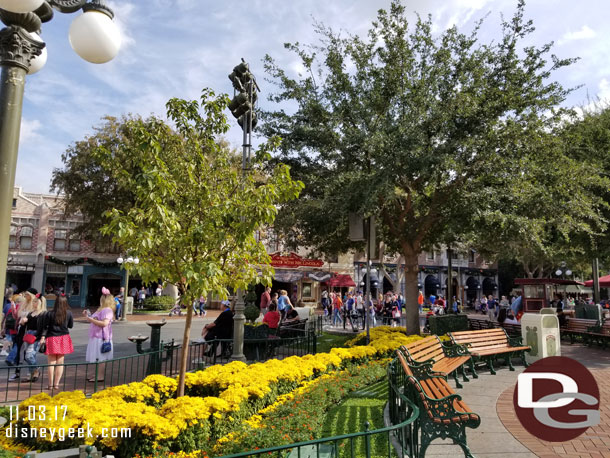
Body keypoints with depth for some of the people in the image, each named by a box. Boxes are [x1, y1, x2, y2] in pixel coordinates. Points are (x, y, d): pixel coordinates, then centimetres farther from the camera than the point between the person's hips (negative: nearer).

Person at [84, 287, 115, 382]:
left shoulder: (107, 310, -14)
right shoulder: (101, 309, 20)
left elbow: (104, 323, -26)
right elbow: (95, 321, 28)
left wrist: (91, 319, -23)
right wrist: (87, 315, 15)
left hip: (101, 338, -10)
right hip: (96, 337, 10)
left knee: (101, 358, -6)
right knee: (97, 358, 14)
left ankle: (100, 376, -2)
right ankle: (97, 374, 21)